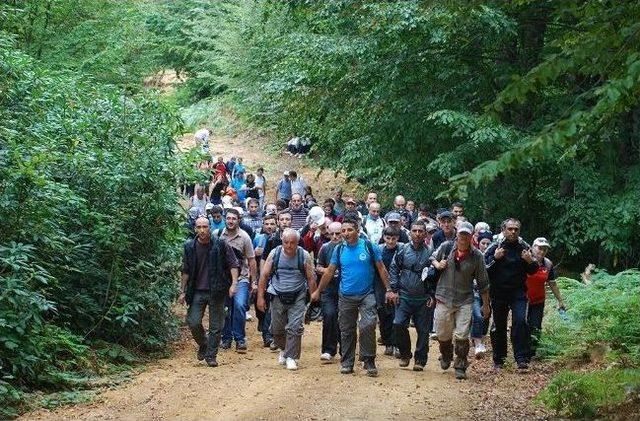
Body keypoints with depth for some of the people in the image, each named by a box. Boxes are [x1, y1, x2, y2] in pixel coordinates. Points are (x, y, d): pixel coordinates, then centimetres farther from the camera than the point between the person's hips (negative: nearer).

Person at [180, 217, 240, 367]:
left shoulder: (221, 245, -5)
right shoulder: (189, 247, 2)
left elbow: (233, 264, -1)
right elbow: (185, 271, 9)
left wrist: (234, 283, -13)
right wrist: (182, 291, 6)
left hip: (216, 291, -2)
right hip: (197, 291, 2)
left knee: (216, 326, 3)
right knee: (193, 322, -6)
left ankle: (211, 355, 16)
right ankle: (203, 345, 22)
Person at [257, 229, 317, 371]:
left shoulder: (304, 256, -5)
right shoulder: (274, 254, -2)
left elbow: (311, 278, 1)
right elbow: (264, 275, 3)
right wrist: (260, 297, 0)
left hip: (298, 297, -2)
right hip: (278, 297, 2)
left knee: (295, 327, -12)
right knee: (277, 328, 9)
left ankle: (291, 357, -3)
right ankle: (284, 349, 36)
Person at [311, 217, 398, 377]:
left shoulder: (369, 246, -4)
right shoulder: (339, 250, 3)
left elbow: (381, 269, 1)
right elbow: (329, 272, 11)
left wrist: (388, 290, -3)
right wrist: (318, 291, 12)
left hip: (366, 295, -3)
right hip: (346, 297, 3)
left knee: (368, 326, -18)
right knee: (346, 331, 8)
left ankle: (369, 361, -8)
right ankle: (347, 363, 20)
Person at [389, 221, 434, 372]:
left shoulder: (430, 252, 0)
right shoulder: (403, 250, 2)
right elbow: (393, 268, 7)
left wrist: (433, 296, -2)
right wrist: (394, 289, -1)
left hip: (424, 299, 0)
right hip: (405, 297, 0)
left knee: (423, 330, 3)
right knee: (398, 324, -12)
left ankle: (420, 360, 15)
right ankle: (405, 354, 9)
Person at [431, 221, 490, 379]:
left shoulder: (476, 256, -5)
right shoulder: (446, 247, -3)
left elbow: (483, 283, 2)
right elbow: (433, 258, 16)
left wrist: (486, 305, 5)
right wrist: (437, 264, -8)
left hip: (465, 301, -1)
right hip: (444, 299, 2)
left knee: (461, 336, -7)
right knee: (442, 334, 12)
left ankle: (460, 367, 8)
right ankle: (446, 357, 40)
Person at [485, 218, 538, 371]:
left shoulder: (524, 248, 5)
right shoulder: (494, 248, 0)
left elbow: (533, 271, 12)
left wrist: (530, 262, -8)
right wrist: (495, 258, -19)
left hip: (518, 292, 0)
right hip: (499, 293, 0)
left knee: (520, 321, -17)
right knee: (499, 326, 8)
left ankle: (521, 358, -15)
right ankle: (498, 360, 21)